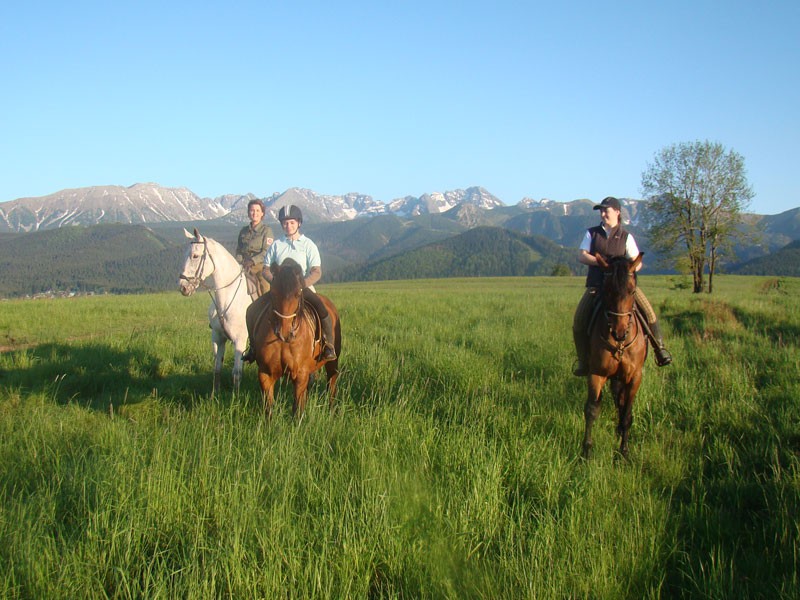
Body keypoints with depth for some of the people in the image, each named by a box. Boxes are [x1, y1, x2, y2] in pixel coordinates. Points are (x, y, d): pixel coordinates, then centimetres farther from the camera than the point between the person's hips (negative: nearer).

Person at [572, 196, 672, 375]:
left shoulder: (626, 236, 6)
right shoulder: (592, 233, 8)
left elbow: (637, 262, 2)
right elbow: (581, 256, -3)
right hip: (596, 284, 1)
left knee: (648, 312, -18)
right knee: (579, 320, -16)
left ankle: (659, 348, -1)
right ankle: (584, 361, -2)